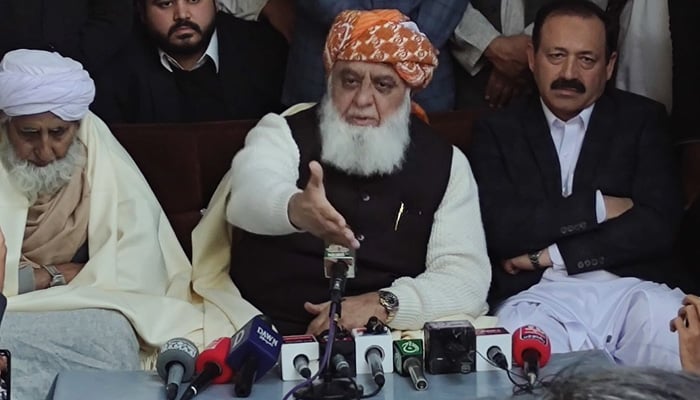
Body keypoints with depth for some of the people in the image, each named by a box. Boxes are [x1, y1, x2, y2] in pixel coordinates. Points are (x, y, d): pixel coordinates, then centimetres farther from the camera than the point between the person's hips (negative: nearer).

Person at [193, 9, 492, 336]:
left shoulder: (445, 164, 7)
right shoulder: (284, 132, 2)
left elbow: (469, 278, -1)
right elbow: (251, 190, -21)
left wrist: (382, 305, -18)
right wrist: (294, 209, -45)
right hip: (276, 339, -1)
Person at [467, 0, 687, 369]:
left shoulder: (642, 119, 12)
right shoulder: (497, 131, 13)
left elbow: (657, 227, -1)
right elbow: (498, 229, -3)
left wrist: (552, 255, -5)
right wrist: (597, 206, -4)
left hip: (632, 289, 1)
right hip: (535, 298, 0)